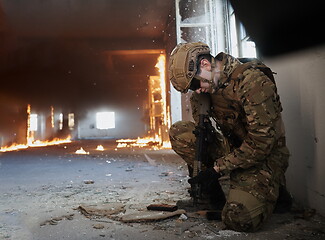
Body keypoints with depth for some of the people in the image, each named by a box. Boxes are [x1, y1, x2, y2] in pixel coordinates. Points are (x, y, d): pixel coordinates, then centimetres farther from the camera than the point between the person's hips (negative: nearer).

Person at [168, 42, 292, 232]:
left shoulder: (253, 81, -23)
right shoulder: (206, 86, 0)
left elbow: (262, 142, -25)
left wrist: (218, 168, -21)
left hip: (263, 155, -6)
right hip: (231, 146, 7)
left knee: (239, 219, -25)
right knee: (178, 132, -11)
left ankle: (271, 190, 7)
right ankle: (212, 191, -1)